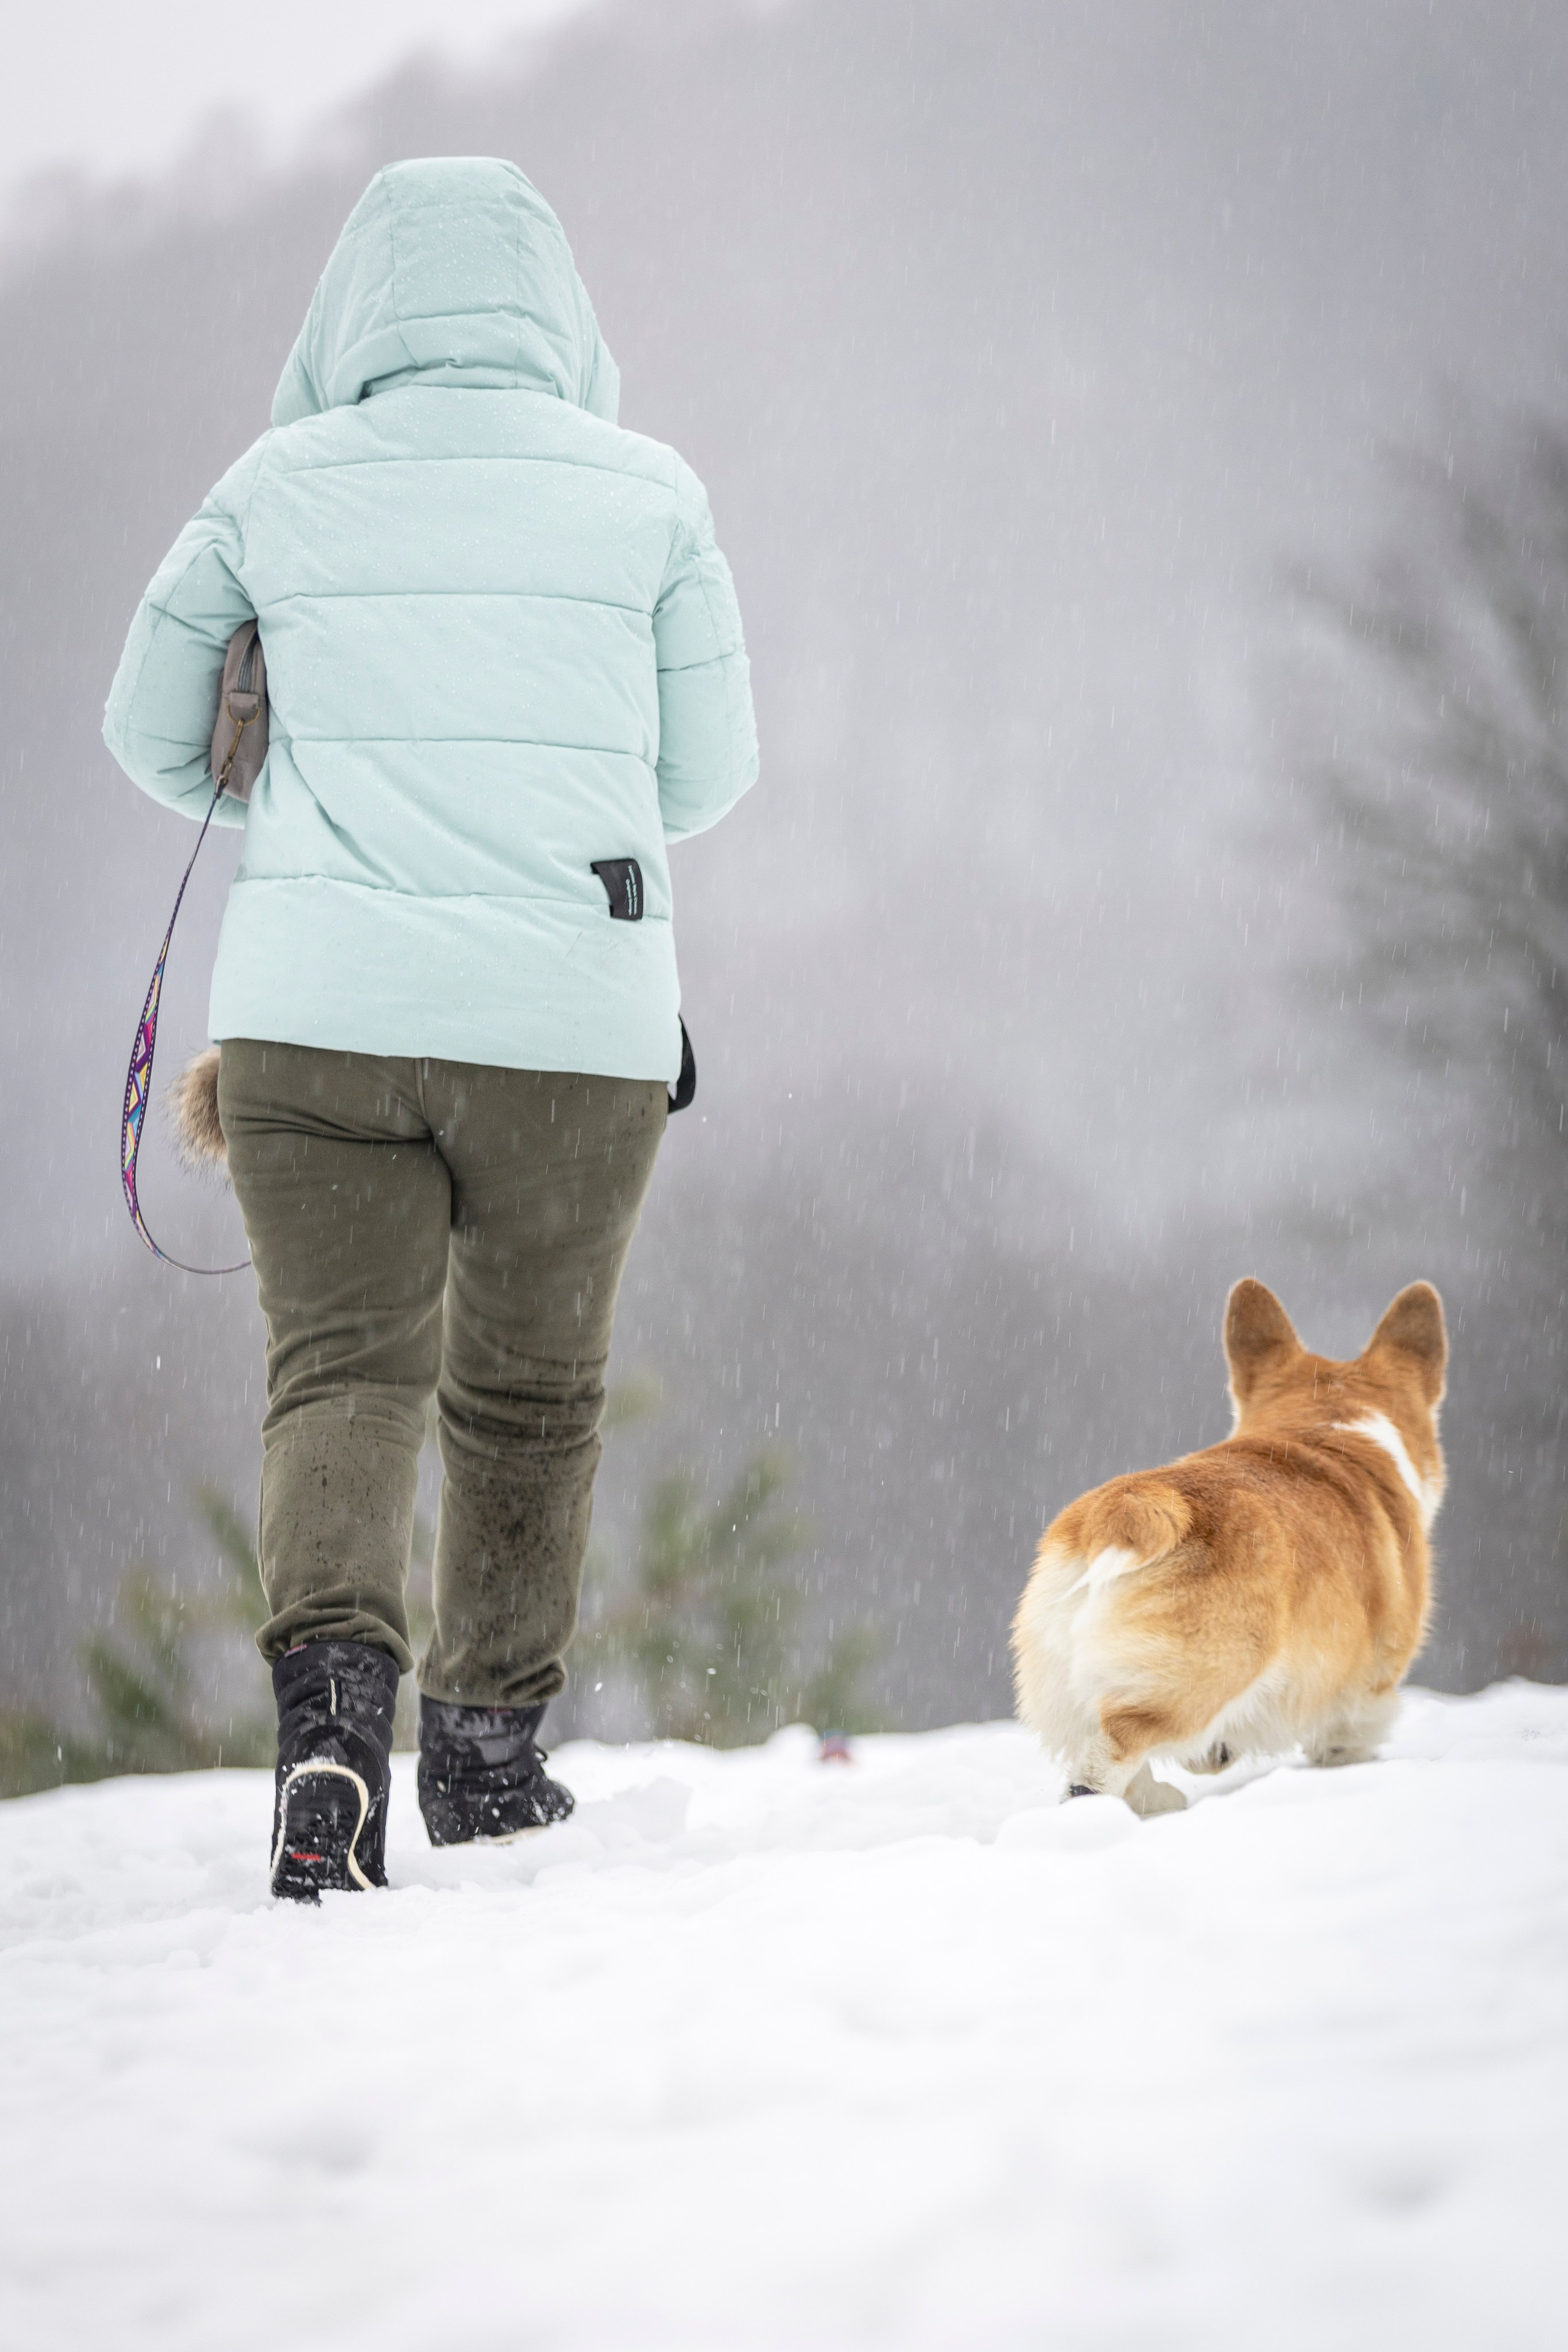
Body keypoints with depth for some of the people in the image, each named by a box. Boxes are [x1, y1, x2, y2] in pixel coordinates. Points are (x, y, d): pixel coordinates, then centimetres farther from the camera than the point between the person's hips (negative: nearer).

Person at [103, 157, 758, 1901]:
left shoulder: (278, 487, 4)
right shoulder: (648, 493, 3)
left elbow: (152, 738, 13)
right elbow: (711, 770, 9)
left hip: (317, 1005, 0)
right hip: (573, 1018, 0)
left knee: (342, 1368, -2)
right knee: (529, 1396, 16)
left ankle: (333, 1679, -28)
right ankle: (486, 1744, 26)